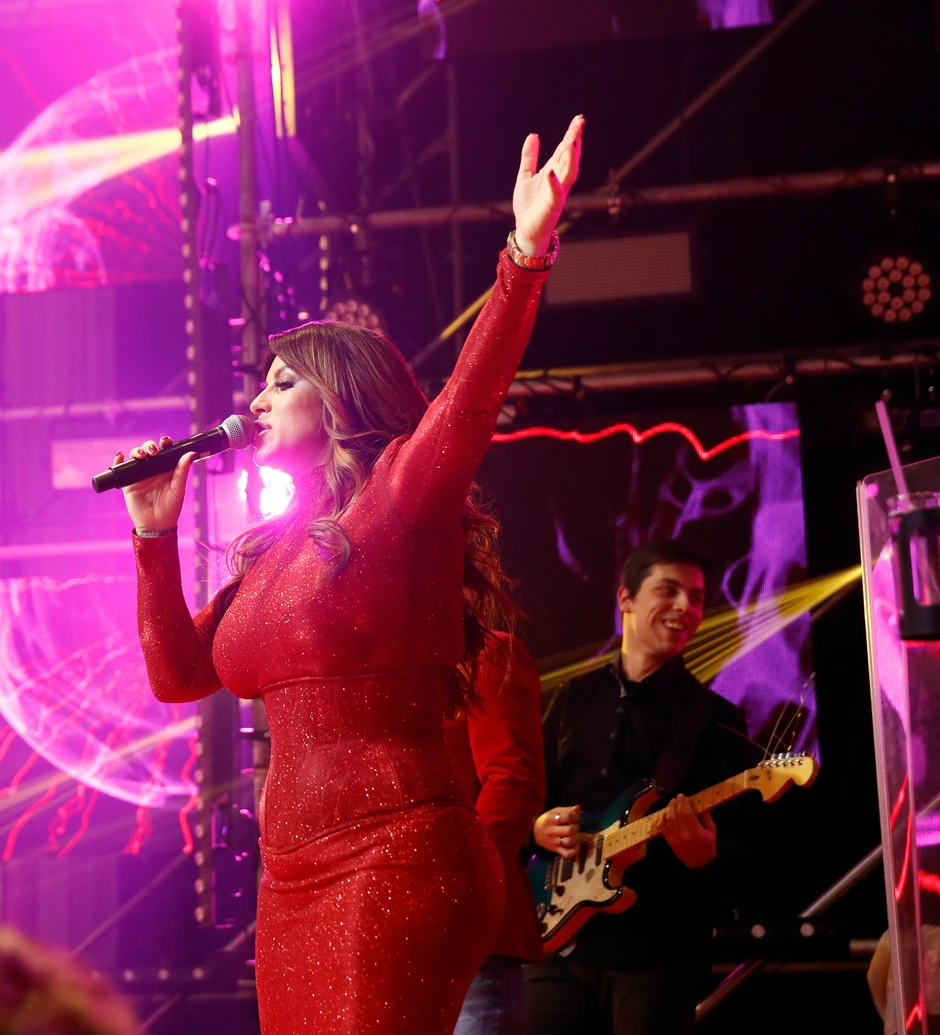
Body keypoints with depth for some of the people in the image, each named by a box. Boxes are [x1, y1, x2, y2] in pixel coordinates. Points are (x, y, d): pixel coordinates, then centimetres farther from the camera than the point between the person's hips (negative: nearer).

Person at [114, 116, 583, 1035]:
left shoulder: (398, 502, -4)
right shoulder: (274, 550, 18)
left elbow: (471, 398, -21)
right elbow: (176, 673, 20)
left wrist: (527, 252, -33)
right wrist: (156, 534, 13)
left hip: (396, 863, -8)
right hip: (292, 881, 8)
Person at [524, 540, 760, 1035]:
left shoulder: (714, 719, 2)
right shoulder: (575, 698, 13)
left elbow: (743, 849, -4)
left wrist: (703, 849, -24)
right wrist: (538, 827, -3)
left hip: (657, 952, -3)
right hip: (560, 941, 4)